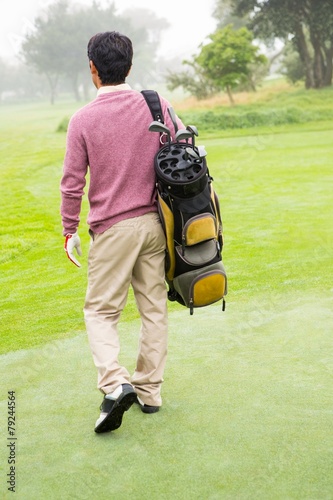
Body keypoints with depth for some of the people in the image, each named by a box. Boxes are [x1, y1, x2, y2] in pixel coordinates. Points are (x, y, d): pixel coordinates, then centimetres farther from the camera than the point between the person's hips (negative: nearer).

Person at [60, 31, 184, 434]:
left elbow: (72, 182, -5)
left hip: (113, 228, -3)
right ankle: (149, 391, 20)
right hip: (154, 223, 4)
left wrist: (70, 231, 7)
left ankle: (115, 384, -12)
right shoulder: (157, 106, 1)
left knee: (100, 310, 7)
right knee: (154, 308, 12)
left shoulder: (83, 120, -8)